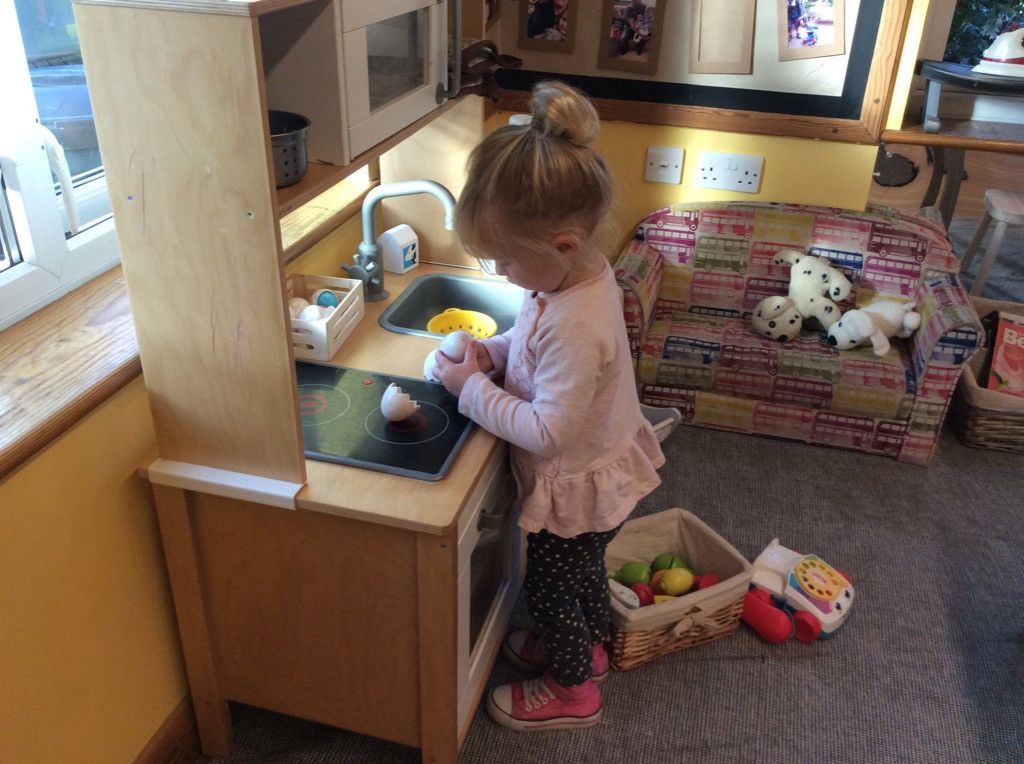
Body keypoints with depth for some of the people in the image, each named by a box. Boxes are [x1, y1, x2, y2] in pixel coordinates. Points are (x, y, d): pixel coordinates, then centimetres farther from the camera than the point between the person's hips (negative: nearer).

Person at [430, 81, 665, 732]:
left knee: (551, 586, 17)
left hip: (577, 487, -8)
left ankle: (572, 690, 42)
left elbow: (547, 432, -34)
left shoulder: (576, 327, -39)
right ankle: (588, 645, 57)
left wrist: (474, 389, -26)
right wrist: (496, 351, -10)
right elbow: (540, 340, 7)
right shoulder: (580, 272, -11)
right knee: (582, 569, 31)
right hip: (597, 467, 8)